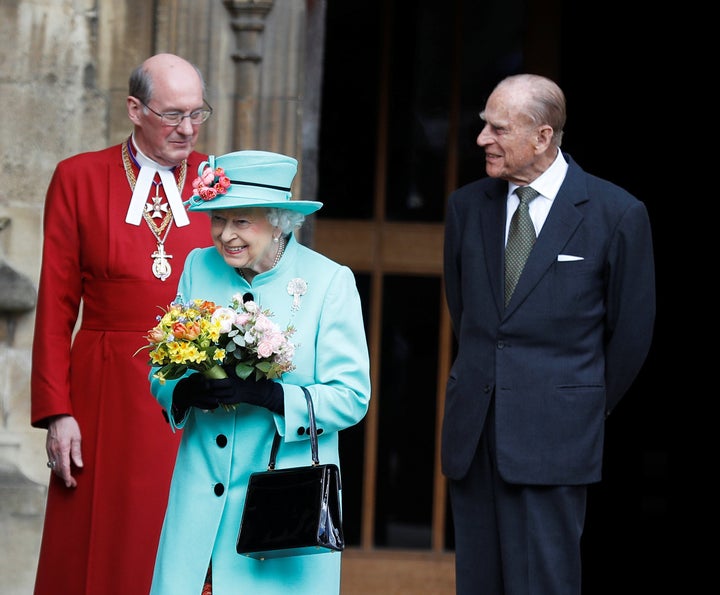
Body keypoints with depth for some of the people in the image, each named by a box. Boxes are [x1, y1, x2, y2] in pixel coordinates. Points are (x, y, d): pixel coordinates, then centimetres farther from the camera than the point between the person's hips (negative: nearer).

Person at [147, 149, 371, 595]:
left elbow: (351, 398, -9)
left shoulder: (329, 281, -6)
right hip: (201, 496, 3)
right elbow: (161, 371, 10)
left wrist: (266, 395, -24)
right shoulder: (199, 267, 5)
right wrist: (184, 391, -15)